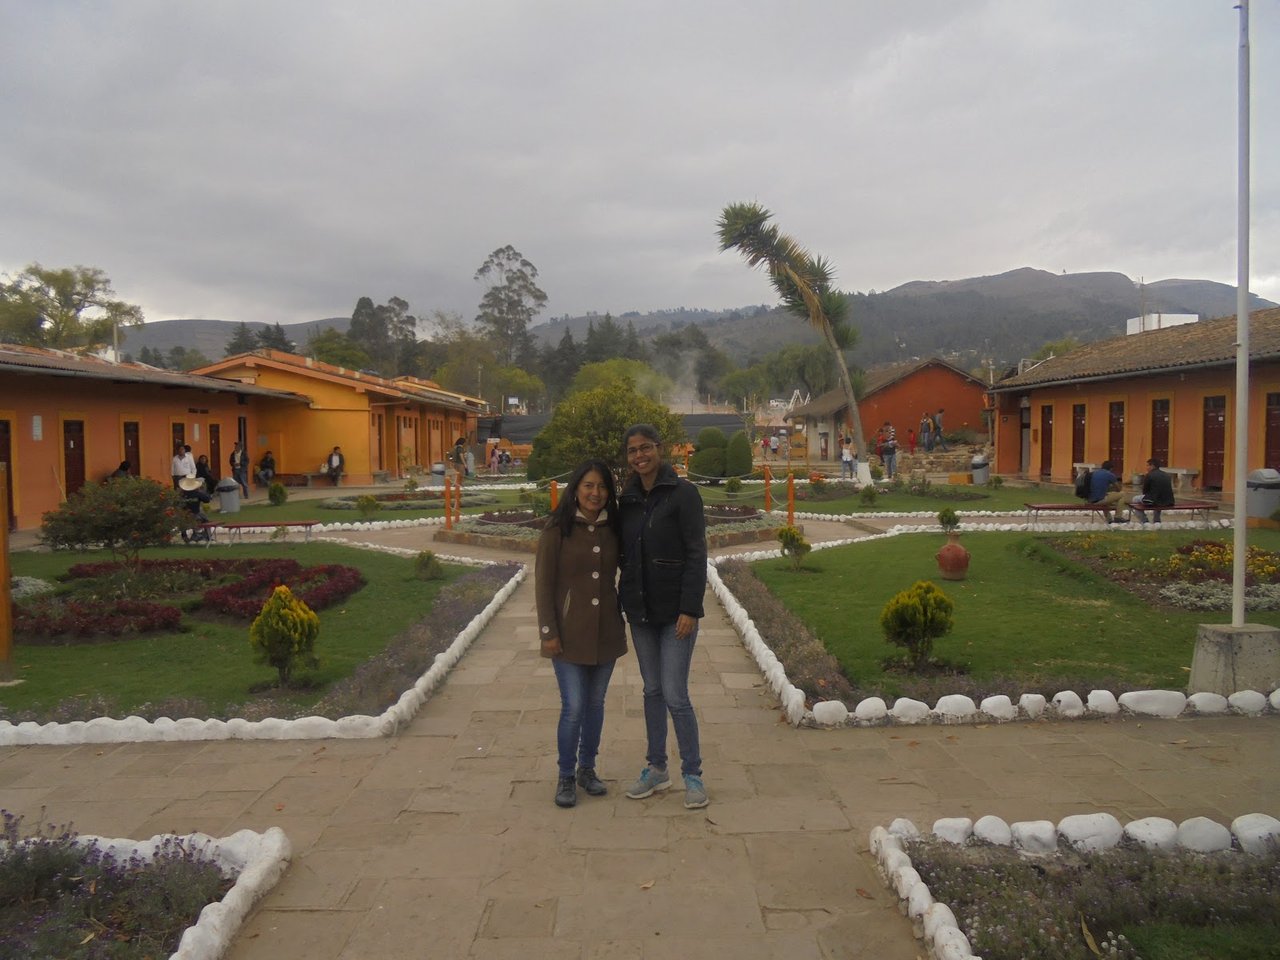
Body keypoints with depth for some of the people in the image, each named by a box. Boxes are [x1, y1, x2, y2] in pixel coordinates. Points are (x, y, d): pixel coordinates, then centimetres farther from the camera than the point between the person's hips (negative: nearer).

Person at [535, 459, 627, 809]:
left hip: (606, 631, 4)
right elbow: (543, 582, -8)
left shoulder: (612, 529, 4)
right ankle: (566, 777, 13)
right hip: (569, 632, -4)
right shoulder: (557, 529, -8)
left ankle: (587, 769, 30)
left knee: (596, 704, 13)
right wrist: (548, 631, -11)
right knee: (573, 708, -4)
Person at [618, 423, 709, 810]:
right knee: (652, 690, 14)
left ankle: (693, 775, 11)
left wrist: (690, 608, -18)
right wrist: (622, 601, 8)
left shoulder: (683, 493, -9)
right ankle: (656, 769, 27)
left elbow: (697, 554, -13)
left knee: (675, 695, -6)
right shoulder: (627, 499, 8)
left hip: (675, 611, -6)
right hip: (640, 610, 6)